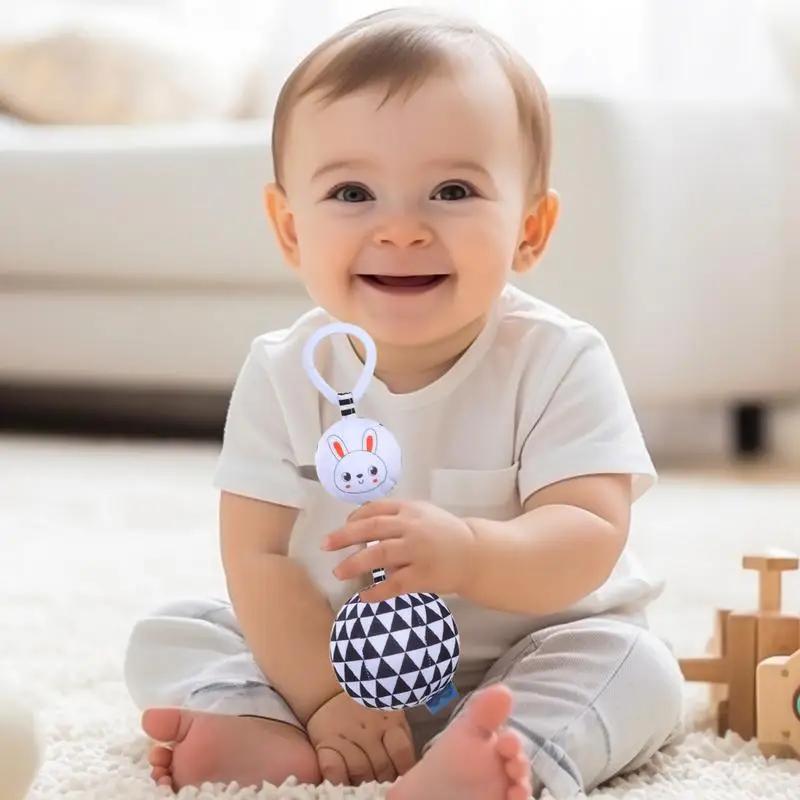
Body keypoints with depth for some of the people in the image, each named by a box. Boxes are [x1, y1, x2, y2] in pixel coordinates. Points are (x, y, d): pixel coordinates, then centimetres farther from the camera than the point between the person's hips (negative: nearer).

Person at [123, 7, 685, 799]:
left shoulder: (558, 363, -19)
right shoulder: (284, 375, -12)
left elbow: (589, 540, -27)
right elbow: (257, 555, -14)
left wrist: (468, 554, -47)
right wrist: (328, 697, -26)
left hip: (521, 659, -2)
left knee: (633, 664, -27)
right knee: (165, 638, -9)